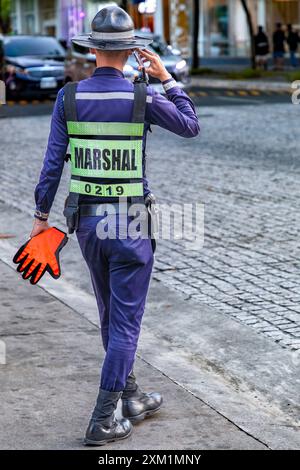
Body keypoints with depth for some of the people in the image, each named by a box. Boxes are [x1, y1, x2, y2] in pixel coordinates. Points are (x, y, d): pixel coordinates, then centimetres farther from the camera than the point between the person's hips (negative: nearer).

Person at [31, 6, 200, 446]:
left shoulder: (68, 97, -3)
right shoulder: (143, 97, -10)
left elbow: (53, 162, -2)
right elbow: (191, 126, 6)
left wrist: (41, 214, 7)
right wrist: (167, 78, 11)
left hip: (87, 222, 4)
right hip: (131, 224, -4)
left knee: (111, 318, 20)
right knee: (126, 322, 3)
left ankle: (131, 398, 35)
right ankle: (102, 422, 1)